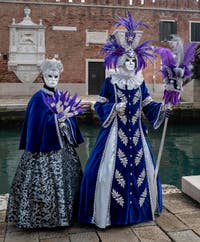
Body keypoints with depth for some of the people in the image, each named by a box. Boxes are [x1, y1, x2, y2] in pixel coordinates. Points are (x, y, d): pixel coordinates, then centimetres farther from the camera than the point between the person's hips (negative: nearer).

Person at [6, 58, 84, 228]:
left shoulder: (62, 97, 9)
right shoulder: (38, 98, -8)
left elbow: (71, 120, 13)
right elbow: (36, 124, -16)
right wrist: (58, 118, -24)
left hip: (63, 147, 6)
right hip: (45, 147, -6)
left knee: (65, 179, 12)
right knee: (45, 180, -3)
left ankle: (64, 213, 27)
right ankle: (43, 218, 13)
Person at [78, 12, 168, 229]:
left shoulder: (140, 83, 7)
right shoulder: (110, 82, -4)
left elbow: (148, 105, 8)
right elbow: (99, 105, -3)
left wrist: (162, 108, -8)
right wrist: (114, 108, -19)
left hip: (135, 133, 5)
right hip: (115, 133, -4)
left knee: (139, 166, 11)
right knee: (113, 168, -3)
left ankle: (137, 208, 30)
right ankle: (108, 212, 12)